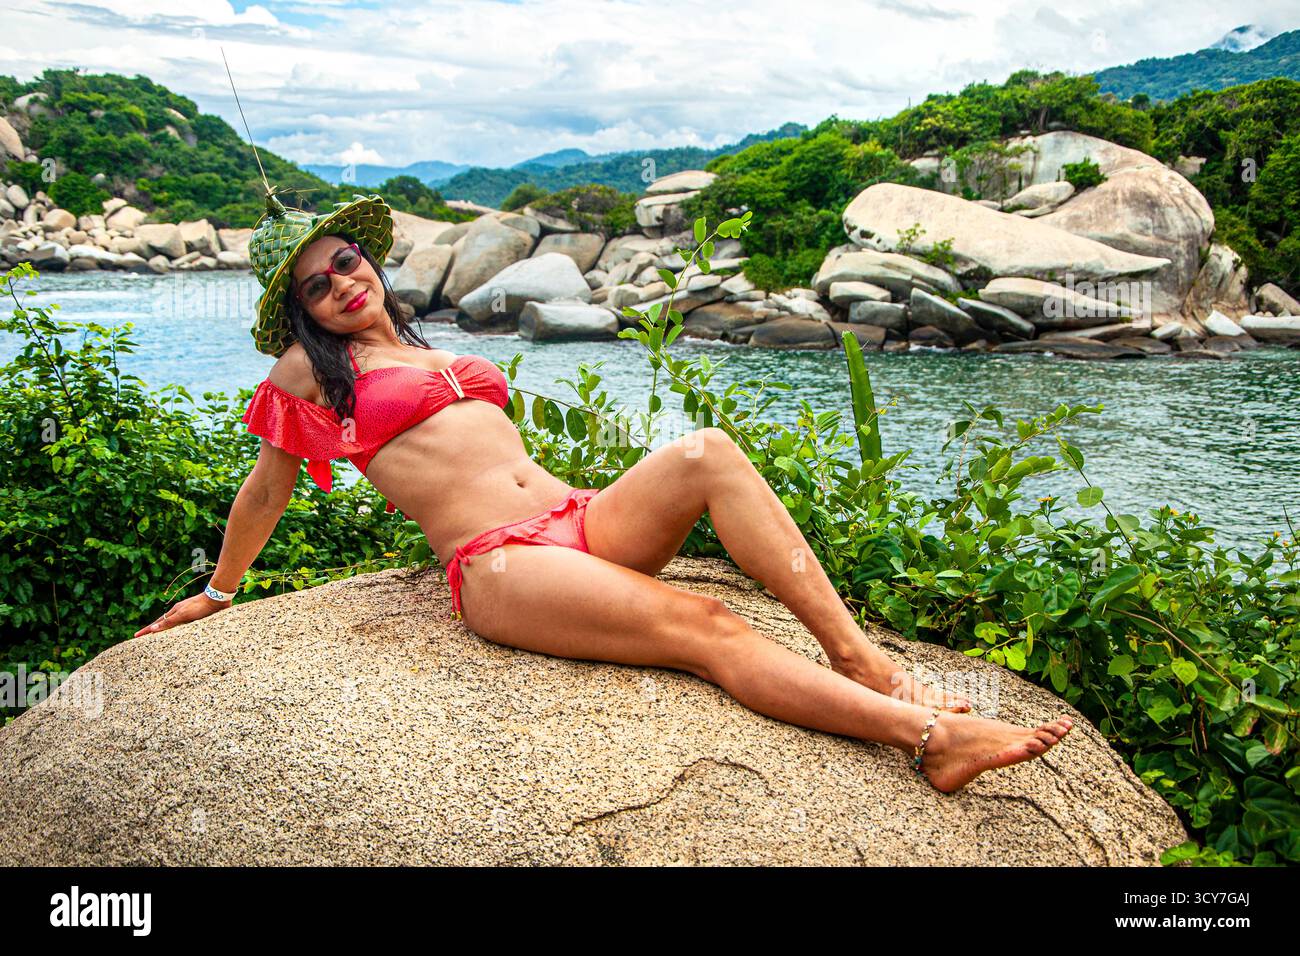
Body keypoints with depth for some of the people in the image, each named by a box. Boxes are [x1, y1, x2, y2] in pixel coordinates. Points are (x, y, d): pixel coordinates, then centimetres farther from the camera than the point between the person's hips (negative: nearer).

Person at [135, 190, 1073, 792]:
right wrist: (216, 593, 25)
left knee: (708, 451, -23)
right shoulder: (308, 373, 10)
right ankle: (927, 733, -34)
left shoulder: (429, 353, 27)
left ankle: (863, 657, -29)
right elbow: (265, 493, 18)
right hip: (498, 565, -6)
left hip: (586, 518, 6)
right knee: (705, 625, -27)